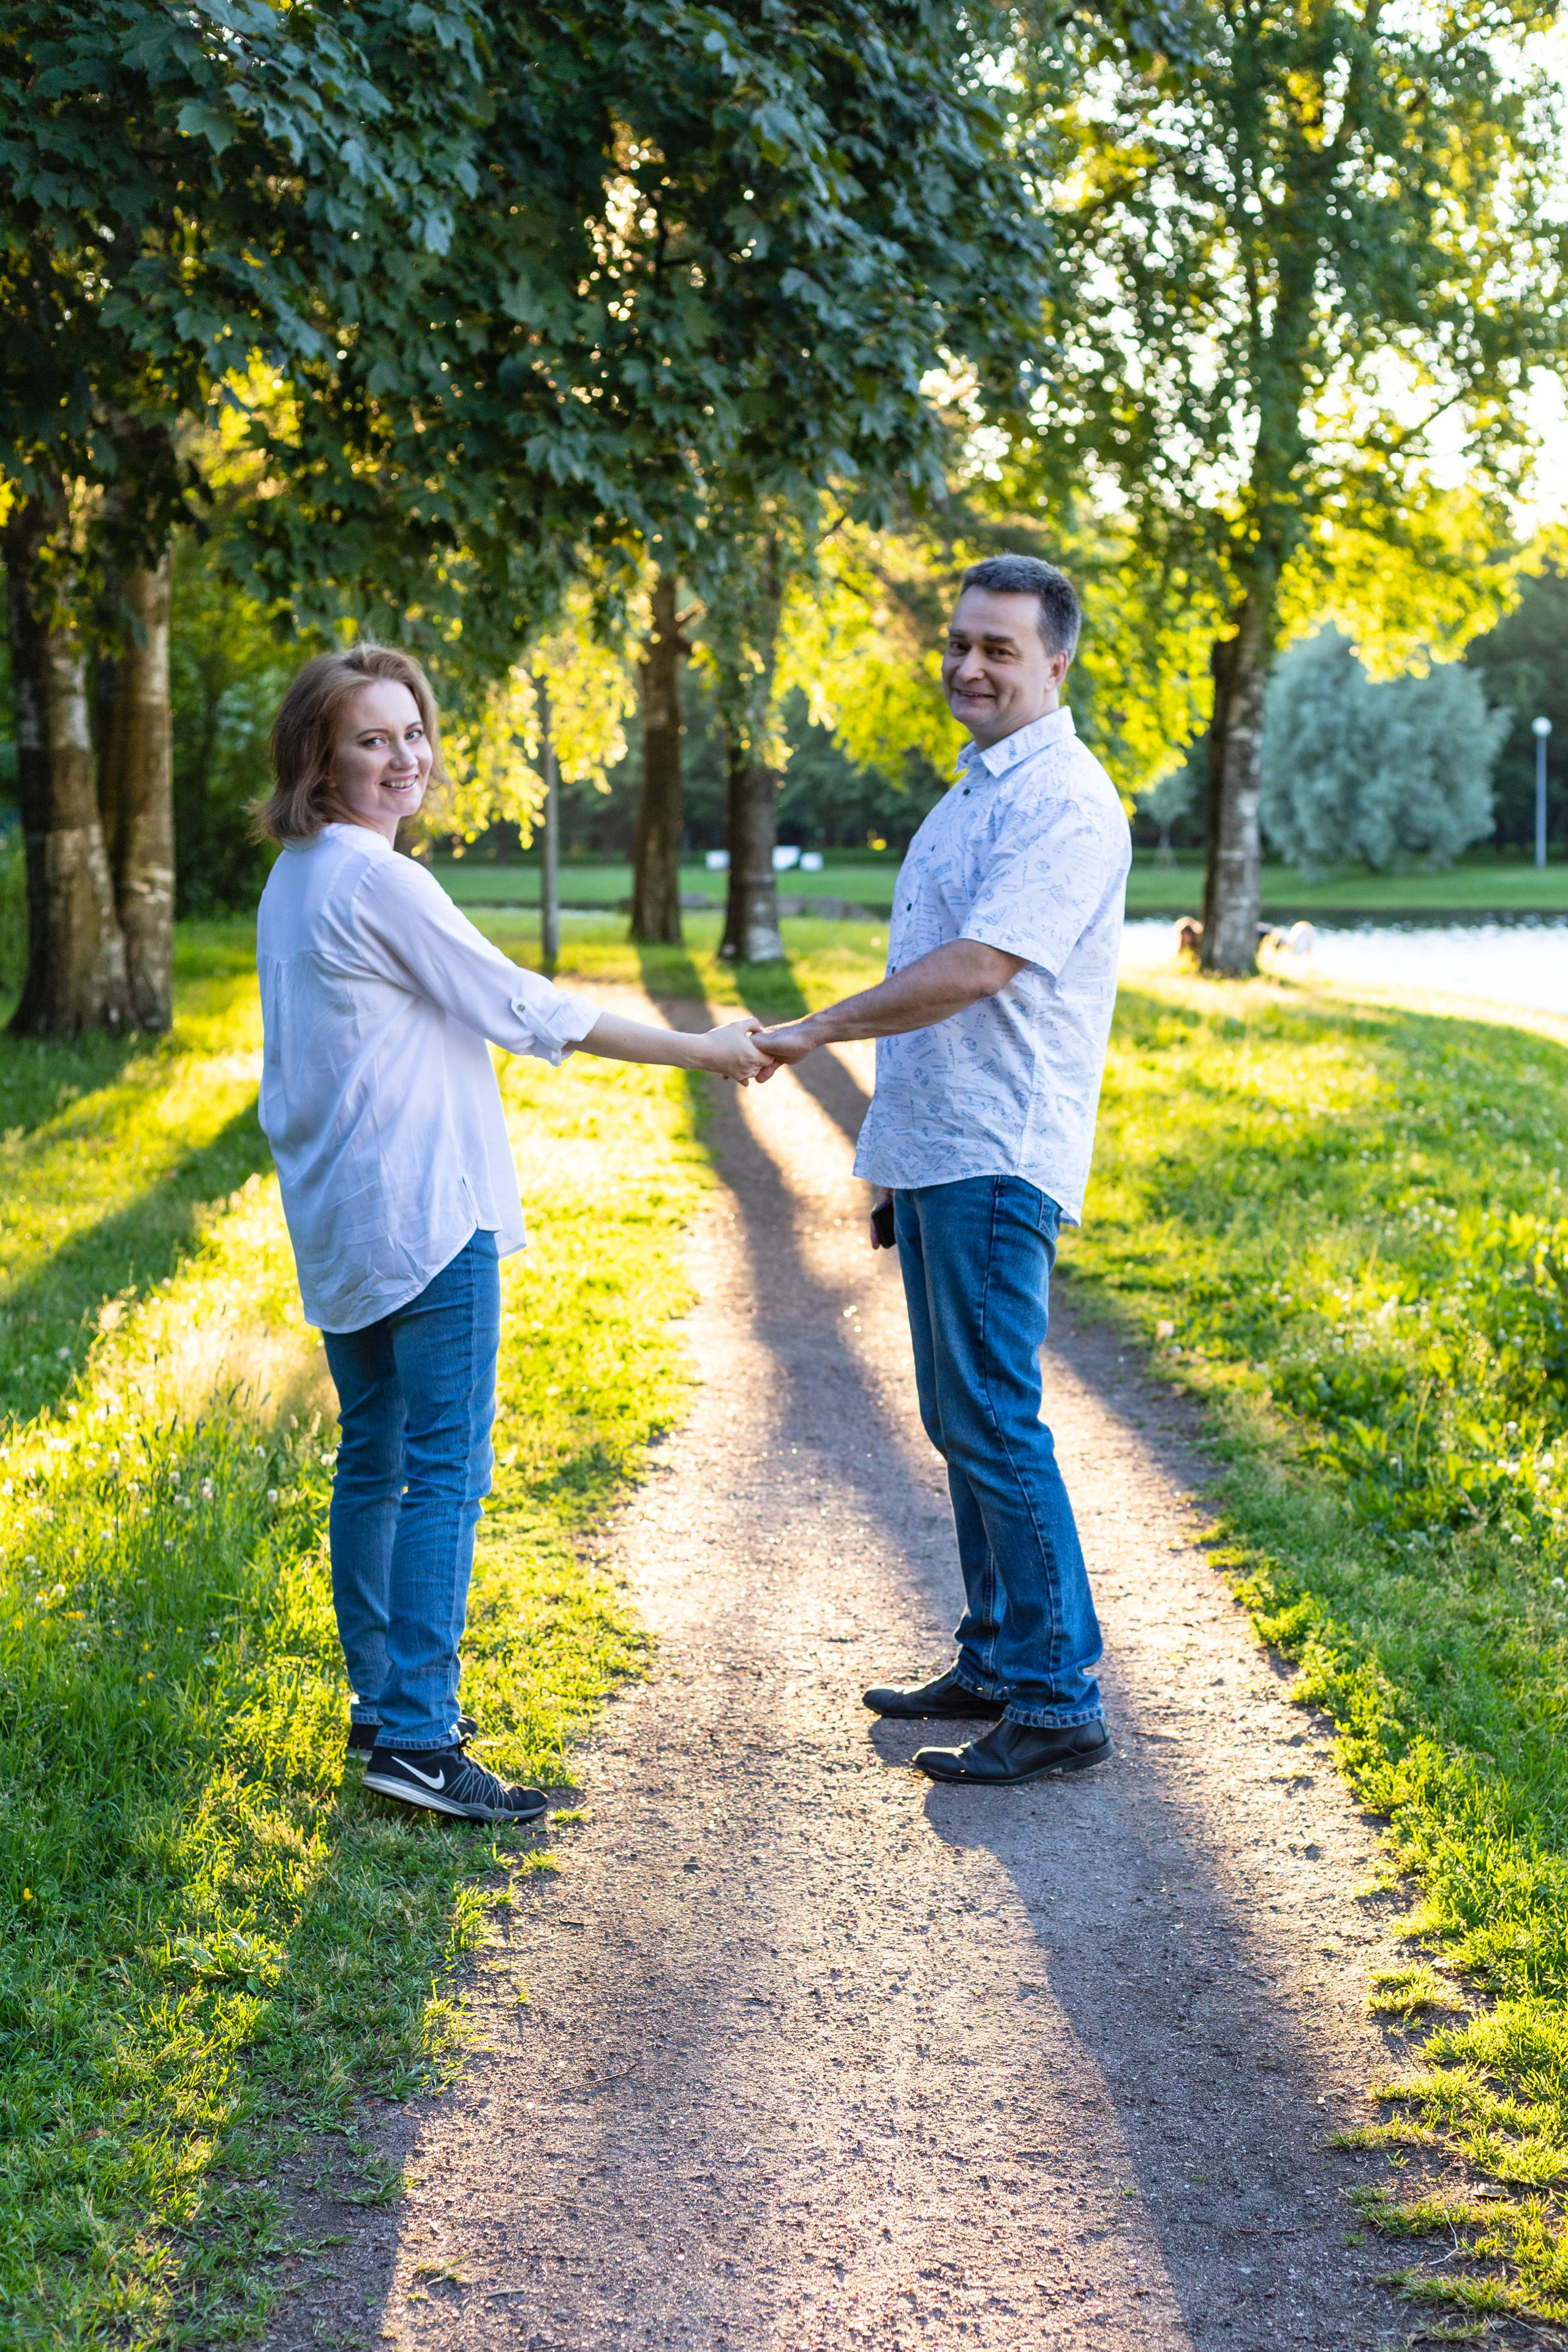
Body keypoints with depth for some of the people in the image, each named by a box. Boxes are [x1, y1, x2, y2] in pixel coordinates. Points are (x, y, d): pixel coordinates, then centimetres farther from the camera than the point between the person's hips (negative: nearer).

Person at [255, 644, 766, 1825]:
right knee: (445, 1468, -9)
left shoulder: (293, 882, 14)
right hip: (425, 1213, -10)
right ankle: (417, 1737, -11)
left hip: (334, 1220, 10)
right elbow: (523, 1011, -11)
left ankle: (382, 1704, 21)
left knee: (373, 1462, 14)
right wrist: (697, 1051, -3)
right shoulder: (380, 883, -15)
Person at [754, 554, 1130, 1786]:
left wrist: (813, 1030, -17)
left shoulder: (1064, 802, -13)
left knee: (995, 1426, -9)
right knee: (960, 1421, 14)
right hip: (937, 1156, 10)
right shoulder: (975, 792, 19)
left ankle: (1060, 1699, -3)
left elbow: (977, 969, -23)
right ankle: (995, 1661, 24)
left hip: (998, 1165, -10)